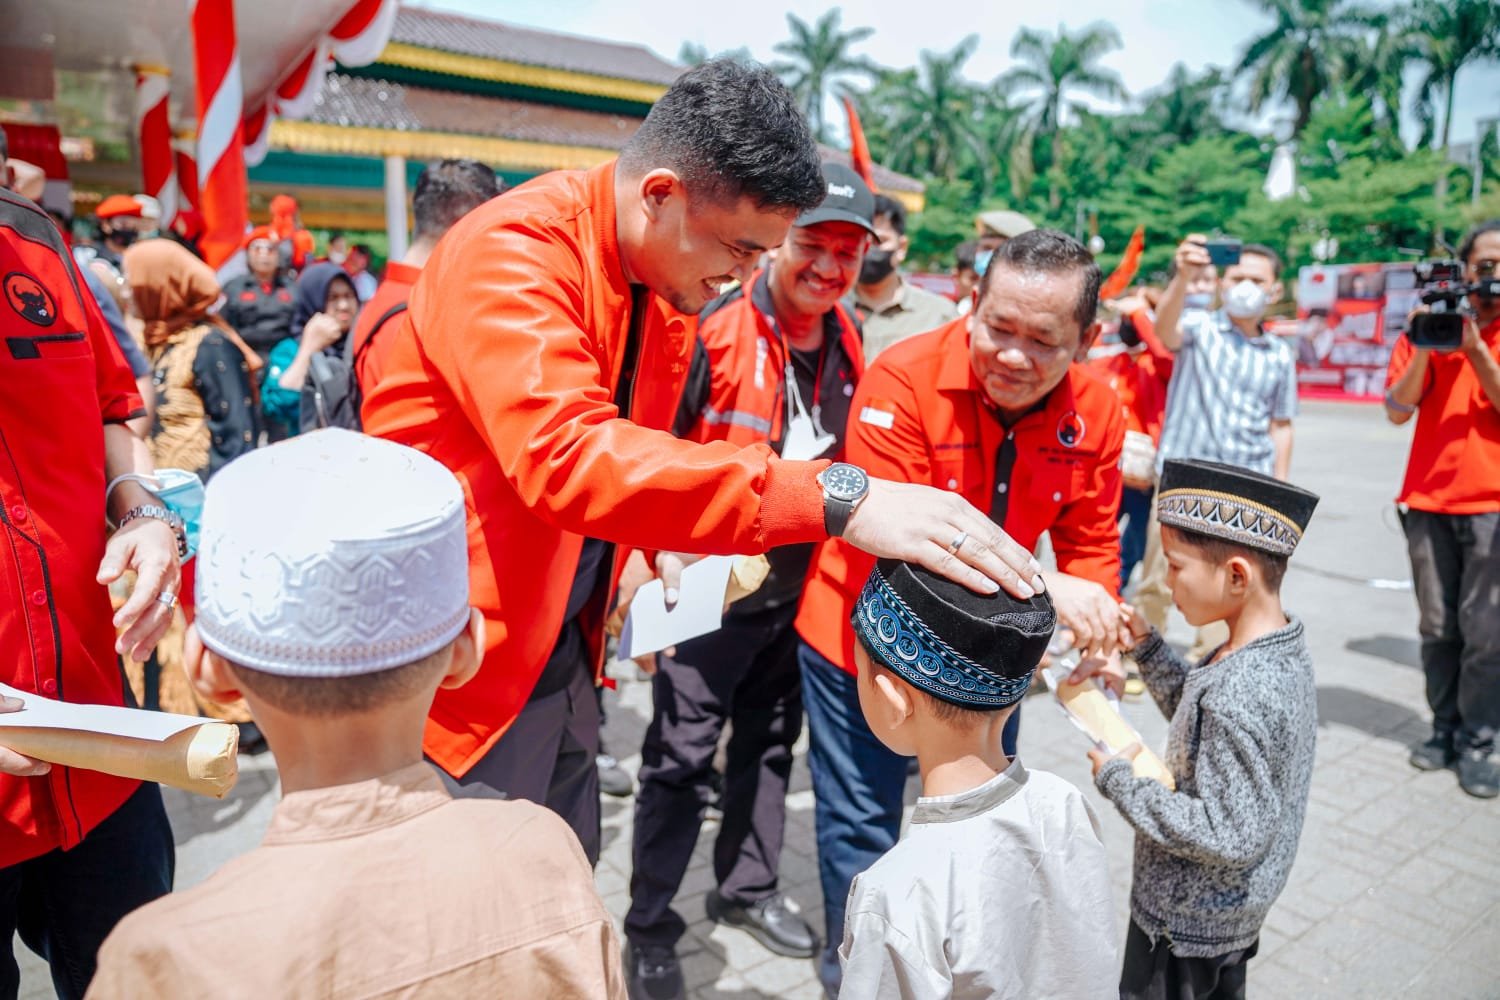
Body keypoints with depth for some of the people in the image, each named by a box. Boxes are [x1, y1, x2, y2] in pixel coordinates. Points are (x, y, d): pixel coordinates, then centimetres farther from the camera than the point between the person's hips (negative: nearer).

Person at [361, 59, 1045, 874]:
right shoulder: (513, 251, -22)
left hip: (566, 656, 8)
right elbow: (567, 453, -38)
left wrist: (662, 550, 3)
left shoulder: (670, 292, 4)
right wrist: (831, 497, -43)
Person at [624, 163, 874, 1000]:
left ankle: (747, 887, 41)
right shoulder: (714, 332, -19)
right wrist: (664, 555, -17)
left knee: (771, 747, 20)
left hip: (799, 587, 7)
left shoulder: (851, 345, 2)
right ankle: (651, 928, 23)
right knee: (682, 759, 4)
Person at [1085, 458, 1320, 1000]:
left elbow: (1230, 836, -32)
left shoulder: (1240, 694, -35)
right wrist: (1147, 646, -3)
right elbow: (1202, 716, 9)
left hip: (1188, 918, -8)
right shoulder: (1284, 648, -6)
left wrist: (1118, 781, -25)